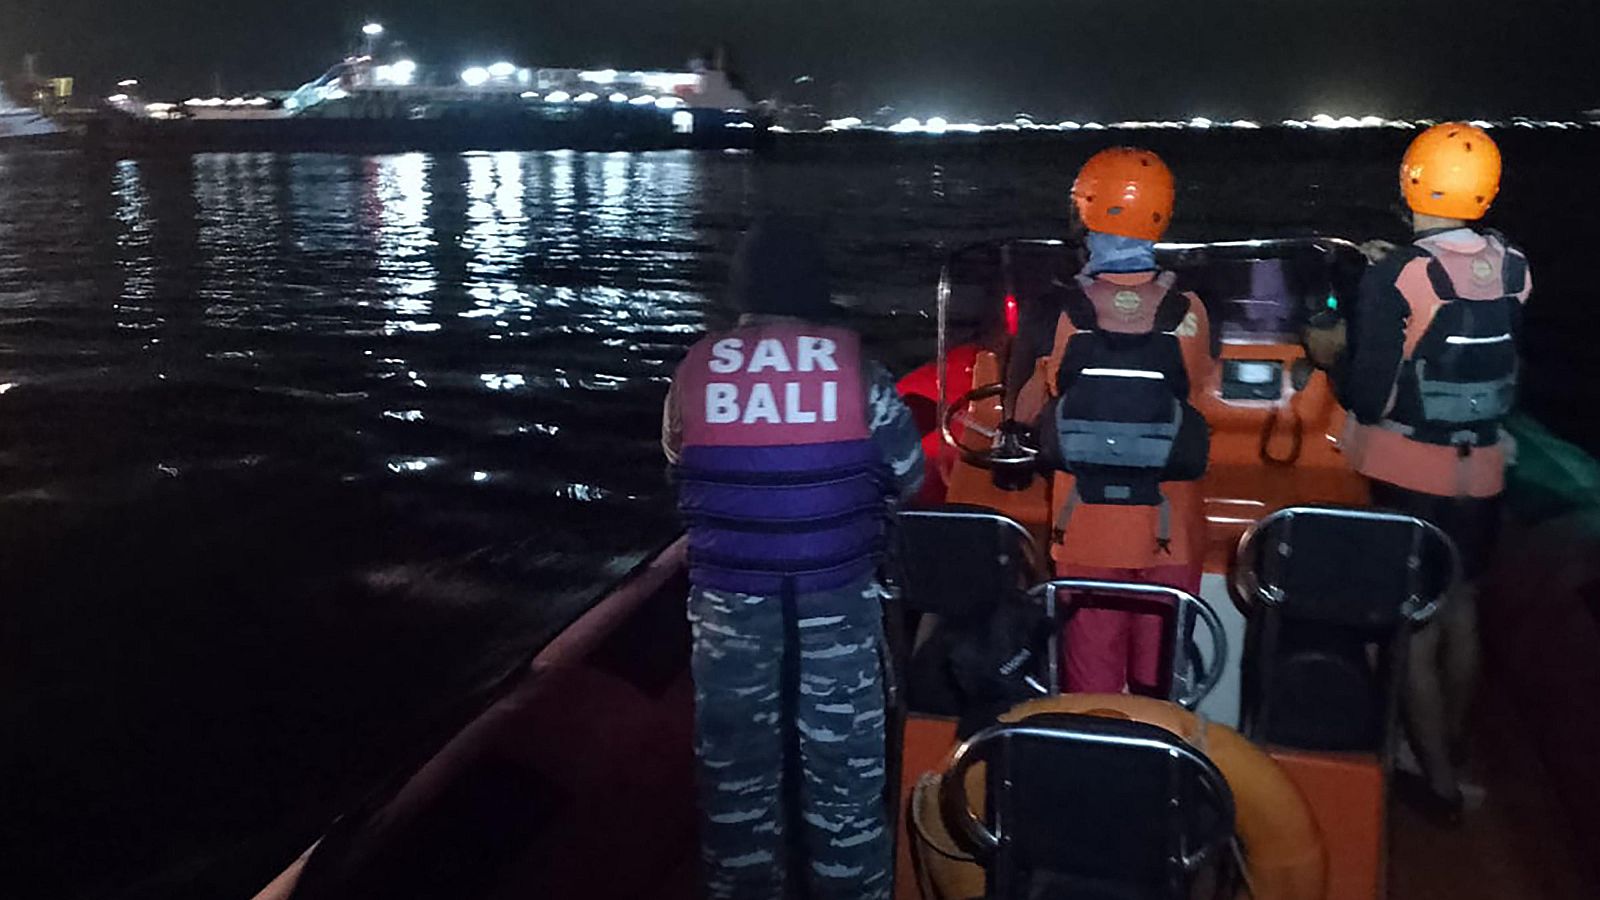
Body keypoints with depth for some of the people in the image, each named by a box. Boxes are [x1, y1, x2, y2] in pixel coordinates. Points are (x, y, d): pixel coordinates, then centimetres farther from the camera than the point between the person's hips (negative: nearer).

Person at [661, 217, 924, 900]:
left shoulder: (694, 373, -6)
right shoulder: (857, 369, -9)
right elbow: (908, 477, 2)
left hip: (728, 594, 1)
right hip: (837, 593, -1)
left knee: (736, 755, 16)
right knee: (843, 755, 13)